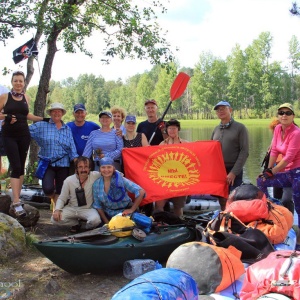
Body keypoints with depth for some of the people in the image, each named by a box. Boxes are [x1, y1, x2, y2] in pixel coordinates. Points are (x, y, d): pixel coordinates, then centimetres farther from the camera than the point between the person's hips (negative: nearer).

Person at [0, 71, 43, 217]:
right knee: (16, 167, -12)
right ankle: (16, 203, -13)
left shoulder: (26, 98, 9)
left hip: (24, 135, 4)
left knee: (21, 167, 7)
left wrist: (42, 119, 15)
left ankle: (16, 198, 17)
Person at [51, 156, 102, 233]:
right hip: (71, 209, 2)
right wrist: (57, 210, -21)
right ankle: (76, 223, 8)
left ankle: (88, 227, 5)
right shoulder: (69, 180, -10)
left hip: (88, 209, -2)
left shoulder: (94, 176, -13)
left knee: (95, 220, -34)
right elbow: (61, 198, -3)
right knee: (55, 218, -22)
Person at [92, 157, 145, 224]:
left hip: (125, 213, -2)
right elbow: (97, 206, 3)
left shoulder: (121, 180, -14)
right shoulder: (96, 184, -3)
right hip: (108, 216, 2)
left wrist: (132, 209, -14)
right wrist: (106, 222, -4)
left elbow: (141, 192, -17)